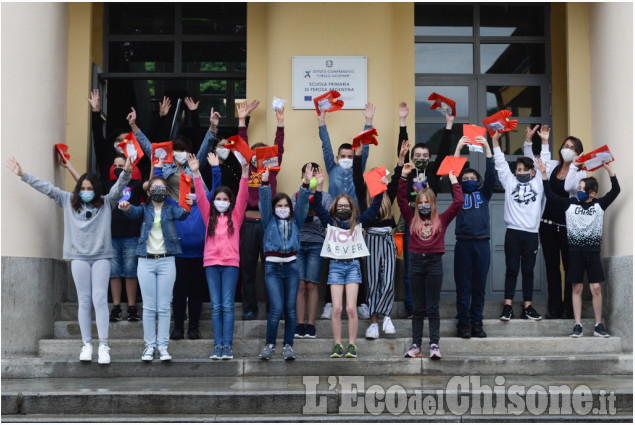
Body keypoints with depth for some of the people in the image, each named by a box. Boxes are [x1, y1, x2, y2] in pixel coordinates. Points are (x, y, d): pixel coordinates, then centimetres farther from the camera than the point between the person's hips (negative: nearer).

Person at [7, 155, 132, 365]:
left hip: (101, 257, -1)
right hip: (79, 257, 2)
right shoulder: (69, 201, 10)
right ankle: (87, 344, 8)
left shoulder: (106, 203, 6)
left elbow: (117, 189, -9)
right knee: (84, 301, 4)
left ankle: (103, 345, -10)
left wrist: (126, 173, -29)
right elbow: (46, 187, 9)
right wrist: (23, 175, 5)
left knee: (100, 299, -8)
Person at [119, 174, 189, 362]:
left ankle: (163, 345, 6)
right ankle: (149, 345, 8)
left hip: (166, 261, 0)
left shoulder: (171, 209, 6)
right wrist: (126, 207, -38)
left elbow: (181, 213, -15)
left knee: (164, 307, 1)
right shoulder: (145, 208, 7)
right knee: (149, 307, 2)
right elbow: (135, 212, -14)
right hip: (146, 261, 0)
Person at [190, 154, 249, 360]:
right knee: (216, 306, 2)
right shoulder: (209, 216, 12)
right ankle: (217, 345, 4)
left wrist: (245, 173, -15)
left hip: (230, 263, -2)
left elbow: (242, 197, -2)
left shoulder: (235, 216, 9)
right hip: (211, 263, 2)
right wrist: (196, 173, -7)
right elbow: (201, 197, 3)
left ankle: (228, 346, -3)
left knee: (228, 305, -4)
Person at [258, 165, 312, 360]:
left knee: (290, 309, 3)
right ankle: (269, 344, 5)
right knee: (276, 309, -10)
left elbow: (302, 204, 2)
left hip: (291, 267, 2)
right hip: (272, 268, -2)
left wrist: (306, 184, -10)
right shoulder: (269, 221, 8)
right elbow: (264, 202, -3)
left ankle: (288, 345, 11)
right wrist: (265, 183, -16)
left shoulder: (295, 221, 12)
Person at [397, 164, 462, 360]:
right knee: (417, 307, 6)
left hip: (434, 262, -1)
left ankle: (434, 345, 4)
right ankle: (416, 345, 9)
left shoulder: (441, 220, 7)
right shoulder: (412, 219, 9)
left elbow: (458, 202, 2)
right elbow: (401, 199, 5)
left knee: (433, 307, 2)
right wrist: (403, 177, 1)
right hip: (416, 262, 1)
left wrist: (454, 181, 6)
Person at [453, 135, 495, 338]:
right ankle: (463, 323, 3)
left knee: (479, 286, 4)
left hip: (482, 243, 1)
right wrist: (458, 149, -8)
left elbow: (491, 174, 3)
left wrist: (487, 148, -5)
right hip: (463, 243, -1)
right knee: (463, 287, 0)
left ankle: (477, 323, 10)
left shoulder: (484, 194, 15)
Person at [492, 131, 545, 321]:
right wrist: (495, 140, -1)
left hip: (531, 234, 1)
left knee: (528, 271, 7)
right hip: (513, 232, -1)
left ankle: (527, 307, 11)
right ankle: (507, 306, 1)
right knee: (511, 270, 0)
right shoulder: (510, 181, 11)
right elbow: (501, 163, 6)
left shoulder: (538, 183, 11)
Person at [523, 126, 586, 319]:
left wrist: (573, 165, -19)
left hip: (567, 225, -4)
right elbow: (530, 161, 14)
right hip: (547, 223, 4)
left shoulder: (580, 173, -2)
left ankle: (568, 309, 7)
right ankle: (554, 308, 15)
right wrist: (528, 139, 5)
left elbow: (569, 187, -20)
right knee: (552, 266, 8)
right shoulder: (553, 166, 9)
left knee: (569, 267, 1)